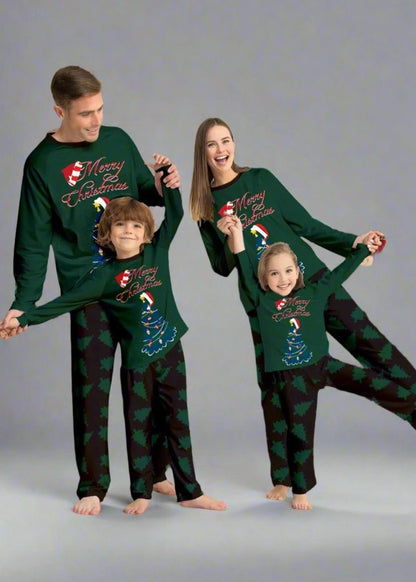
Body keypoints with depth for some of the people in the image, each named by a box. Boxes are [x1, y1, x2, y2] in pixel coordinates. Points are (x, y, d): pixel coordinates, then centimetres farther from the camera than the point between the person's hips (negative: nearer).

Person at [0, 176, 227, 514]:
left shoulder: (157, 252, 1)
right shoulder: (105, 275, -6)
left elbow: (175, 214, 3)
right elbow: (67, 302, -9)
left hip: (171, 351, 2)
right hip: (136, 361, -2)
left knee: (178, 422, 8)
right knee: (138, 425, 5)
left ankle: (189, 492, 16)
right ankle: (141, 494, 17)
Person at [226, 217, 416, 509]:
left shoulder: (313, 294, 3)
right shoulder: (262, 301, -3)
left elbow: (339, 273, 9)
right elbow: (246, 274, -14)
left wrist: (363, 247, 11)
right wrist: (238, 241, -25)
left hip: (322, 364, 2)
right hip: (290, 377, -2)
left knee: (372, 382, -9)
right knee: (299, 432, 3)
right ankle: (300, 490, 15)